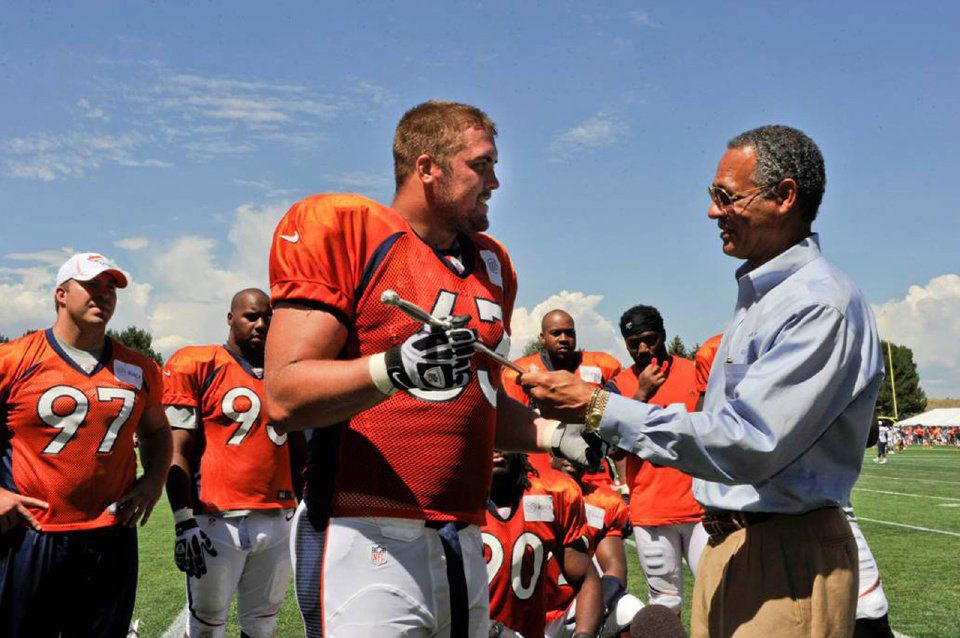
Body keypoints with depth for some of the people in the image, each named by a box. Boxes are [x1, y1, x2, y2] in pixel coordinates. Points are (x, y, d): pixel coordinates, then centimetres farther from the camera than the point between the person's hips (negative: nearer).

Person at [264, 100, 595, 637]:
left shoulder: (491, 265, 17)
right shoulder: (346, 235, -6)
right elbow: (284, 398, -15)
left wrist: (558, 435, 9)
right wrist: (396, 368, -29)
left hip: (463, 546, 7)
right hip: (367, 539, -7)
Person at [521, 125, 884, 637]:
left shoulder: (823, 304, -19)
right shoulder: (757, 296, 14)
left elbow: (748, 445, -26)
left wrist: (599, 409, -26)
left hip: (787, 559, -9)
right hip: (726, 545, 9)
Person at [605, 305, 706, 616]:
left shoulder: (697, 372, 5)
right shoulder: (619, 385, 5)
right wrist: (642, 394, -11)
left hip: (701, 506, 0)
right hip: (650, 513, 0)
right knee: (666, 604, 4)